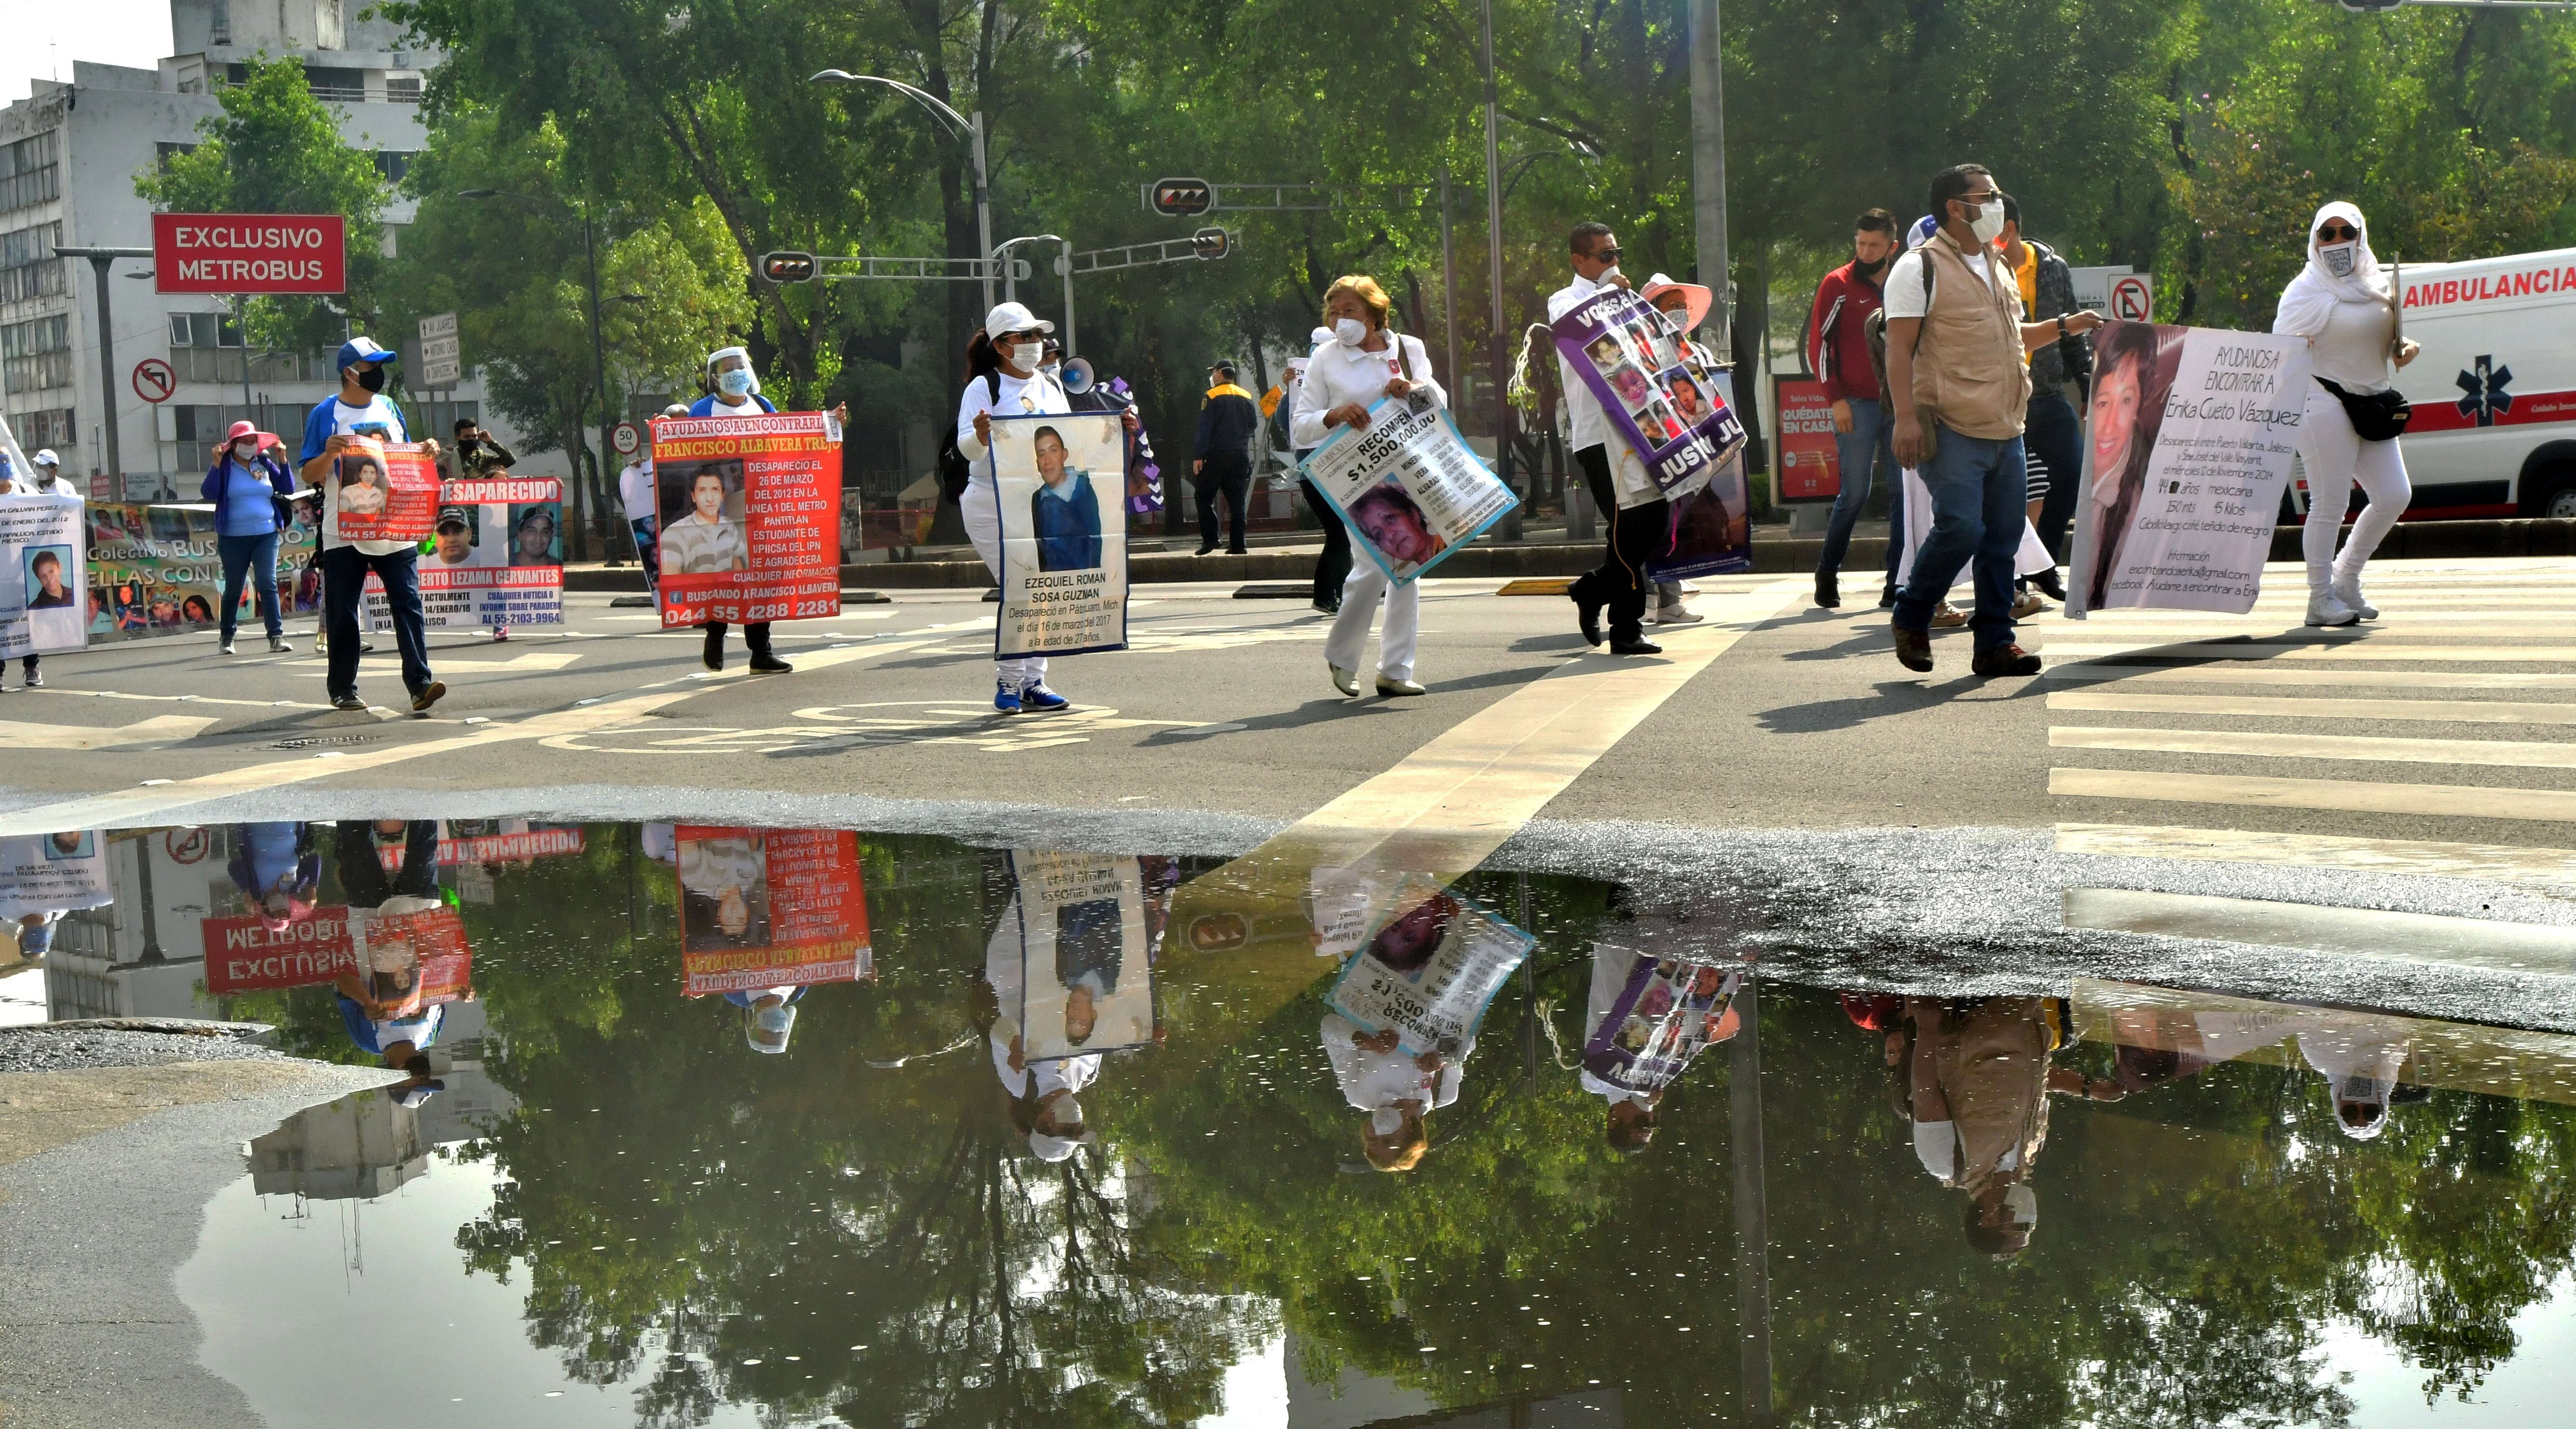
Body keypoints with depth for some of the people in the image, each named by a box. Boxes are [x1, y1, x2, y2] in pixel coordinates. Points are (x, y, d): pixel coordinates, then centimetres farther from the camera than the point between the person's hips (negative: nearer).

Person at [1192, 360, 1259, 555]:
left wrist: (1198, 456, -13)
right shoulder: (1246, 397, 10)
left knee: (1204, 497, 3)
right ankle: (1237, 544, 0)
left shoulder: (1212, 396, -5)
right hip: (1241, 455, 5)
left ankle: (1210, 539, -8)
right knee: (1237, 501, 5)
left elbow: (1205, 428, -11)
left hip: (1218, 454, -5)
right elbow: (1253, 424, 13)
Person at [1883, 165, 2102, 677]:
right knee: (1961, 528, -16)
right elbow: (1899, 347, -12)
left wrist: (2065, 326, 25)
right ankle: (1910, 619, 4)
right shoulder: (1921, 268, -6)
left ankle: (1995, 643, 12)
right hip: (1952, 429, -8)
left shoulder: (1996, 268, 20)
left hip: (2005, 430, 8)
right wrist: (1906, 417, -21)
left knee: (2004, 536, 6)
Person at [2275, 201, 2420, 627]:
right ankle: (2320, 599, 4)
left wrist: (2408, 347, 2)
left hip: (2373, 406, 7)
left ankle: (2345, 577, 22)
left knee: (2394, 497, 6)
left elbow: (2390, 337, 24)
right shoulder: (2307, 291, -7)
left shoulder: (2375, 284, 13)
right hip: (2326, 404, -7)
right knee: (2330, 504, -6)